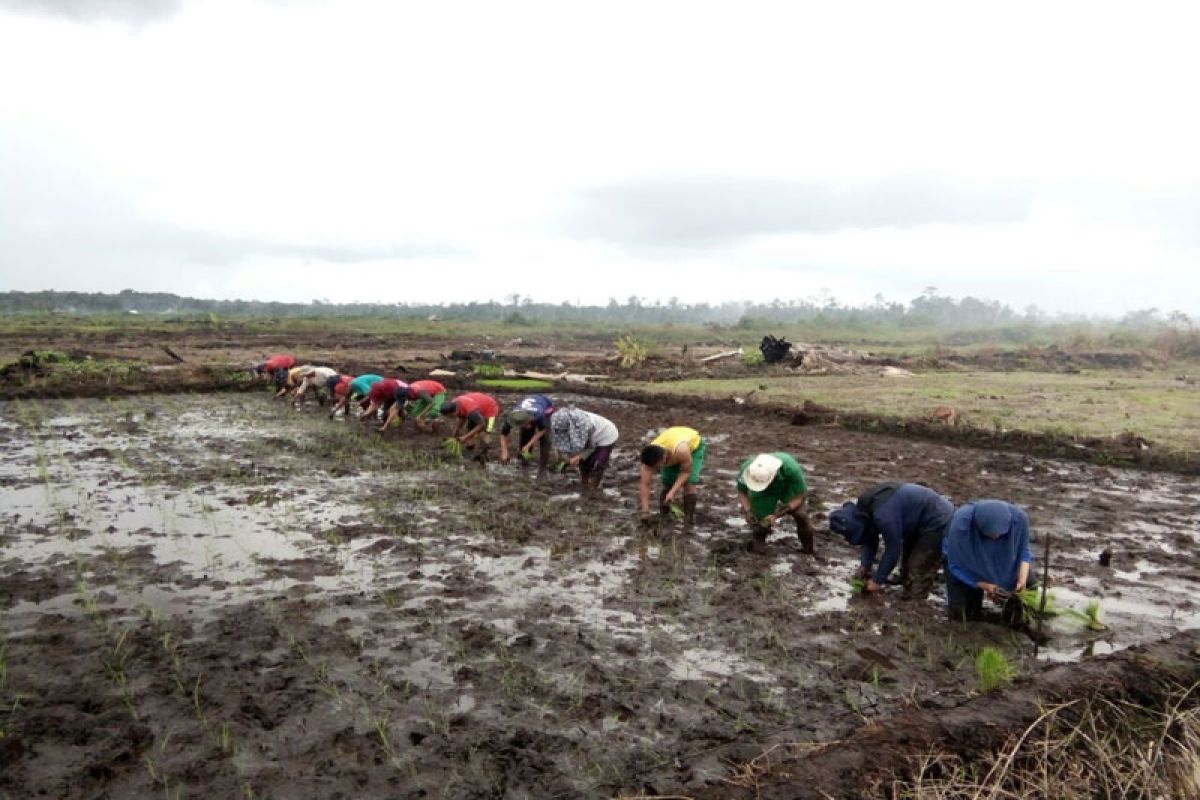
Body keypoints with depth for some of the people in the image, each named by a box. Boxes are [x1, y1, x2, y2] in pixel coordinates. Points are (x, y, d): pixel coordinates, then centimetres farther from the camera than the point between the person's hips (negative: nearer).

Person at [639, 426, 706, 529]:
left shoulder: (681, 450, -46)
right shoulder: (651, 457, -32)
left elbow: (686, 472, -29)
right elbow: (644, 484, -30)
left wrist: (672, 492, -38)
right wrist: (645, 512, -34)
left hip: (694, 444, -4)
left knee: (689, 482, -18)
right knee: (667, 482, -3)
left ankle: (689, 516, -6)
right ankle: (663, 512, 17)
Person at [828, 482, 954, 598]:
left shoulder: (883, 514, -36)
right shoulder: (864, 508, -6)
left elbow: (893, 548, -26)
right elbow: (870, 539, 7)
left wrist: (877, 580, -16)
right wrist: (864, 566, -2)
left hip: (937, 521, -10)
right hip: (919, 520, 10)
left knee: (919, 570, -8)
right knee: (907, 562, 19)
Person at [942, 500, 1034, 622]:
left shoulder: (1019, 517, -30)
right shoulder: (961, 524, -38)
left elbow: (1023, 550, -13)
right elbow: (958, 566, -24)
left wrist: (1022, 579, -28)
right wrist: (986, 586, -32)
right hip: (964, 563, -3)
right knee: (959, 614, -14)